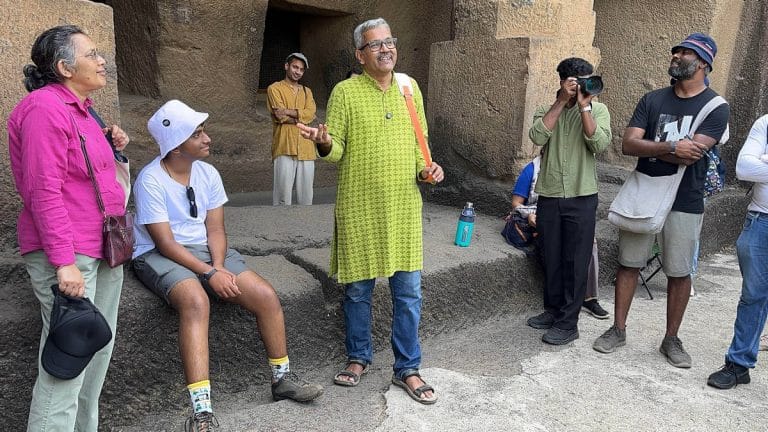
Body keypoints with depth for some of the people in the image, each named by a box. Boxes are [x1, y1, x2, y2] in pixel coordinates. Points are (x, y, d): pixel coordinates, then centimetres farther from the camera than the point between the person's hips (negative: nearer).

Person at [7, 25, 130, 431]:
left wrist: (109, 144, 10)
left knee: (99, 350, 16)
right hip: (69, 256, -10)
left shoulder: (79, 107, 16)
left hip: (102, 250, 10)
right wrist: (64, 261, -24)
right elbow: (44, 191, -20)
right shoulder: (45, 108, -14)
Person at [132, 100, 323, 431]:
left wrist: (219, 267, -17)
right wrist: (210, 274, -24)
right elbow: (166, 243, -19)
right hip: (158, 255, -5)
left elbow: (215, 230, 1)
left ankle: (282, 379, 9)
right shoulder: (151, 180, -16)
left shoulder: (208, 173, 1)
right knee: (196, 301, -38)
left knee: (267, 296, -12)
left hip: (205, 250, 6)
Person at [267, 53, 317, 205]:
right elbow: (280, 116, -8)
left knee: (306, 193, 6)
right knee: (283, 194, -7)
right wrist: (302, 117, -2)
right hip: (284, 147, -4)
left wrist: (288, 111, -10)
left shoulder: (307, 91, 20)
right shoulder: (275, 88, 6)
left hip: (306, 148, 5)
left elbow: (310, 112, 0)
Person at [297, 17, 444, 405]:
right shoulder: (345, 91, -3)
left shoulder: (410, 87, 9)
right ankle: (358, 357, 32)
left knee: (408, 290, 6)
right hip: (360, 208, -3)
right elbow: (336, 151, -4)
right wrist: (325, 143, -27)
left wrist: (425, 168, -3)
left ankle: (407, 368, 22)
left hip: (404, 207, 3)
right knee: (357, 288, 10)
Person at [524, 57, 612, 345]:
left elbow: (600, 144, -14)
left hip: (581, 198, -2)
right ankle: (553, 310, 29)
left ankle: (568, 323, 11)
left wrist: (584, 105, -14)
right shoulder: (546, 110, 7)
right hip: (549, 197, 2)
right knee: (551, 259, 12)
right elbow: (537, 137, -15)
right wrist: (562, 101, -13)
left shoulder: (597, 109, 3)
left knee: (575, 262, 1)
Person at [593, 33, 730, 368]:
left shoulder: (716, 108, -4)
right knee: (629, 263, 8)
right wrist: (670, 147, -19)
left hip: (684, 203, -2)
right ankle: (618, 330, 21)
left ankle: (671, 339, 24)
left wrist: (648, 147, -10)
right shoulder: (653, 100, 5)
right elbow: (627, 144, -7)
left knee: (679, 272, 7)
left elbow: (691, 155, -18)